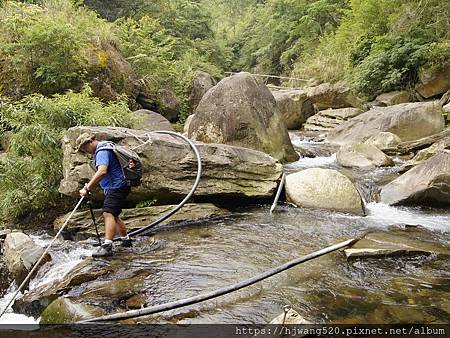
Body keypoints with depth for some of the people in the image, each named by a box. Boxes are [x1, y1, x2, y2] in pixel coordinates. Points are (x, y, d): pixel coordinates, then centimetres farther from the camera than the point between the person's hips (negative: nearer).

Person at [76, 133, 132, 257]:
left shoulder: (102, 151, -16)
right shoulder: (104, 149, 18)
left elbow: (102, 171, -31)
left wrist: (87, 188, -33)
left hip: (116, 187, -11)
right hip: (115, 187, 11)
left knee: (108, 213, -20)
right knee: (114, 215, 18)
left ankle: (107, 246, -29)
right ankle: (126, 240, 31)